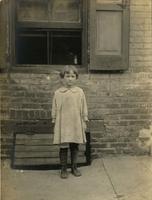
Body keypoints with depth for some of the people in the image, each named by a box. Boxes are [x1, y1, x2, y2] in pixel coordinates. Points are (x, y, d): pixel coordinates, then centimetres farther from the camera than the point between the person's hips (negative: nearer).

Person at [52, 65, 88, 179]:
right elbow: (55, 109, 4)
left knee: (75, 146, 11)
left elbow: (84, 107, 7)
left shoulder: (80, 92, 2)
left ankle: (74, 167, 26)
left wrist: (84, 120, 5)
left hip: (76, 124, 2)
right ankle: (64, 169, 17)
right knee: (63, 147, 3)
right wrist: (54, 121, 3)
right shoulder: (58, 93, -1)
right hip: (63, 124, -1)